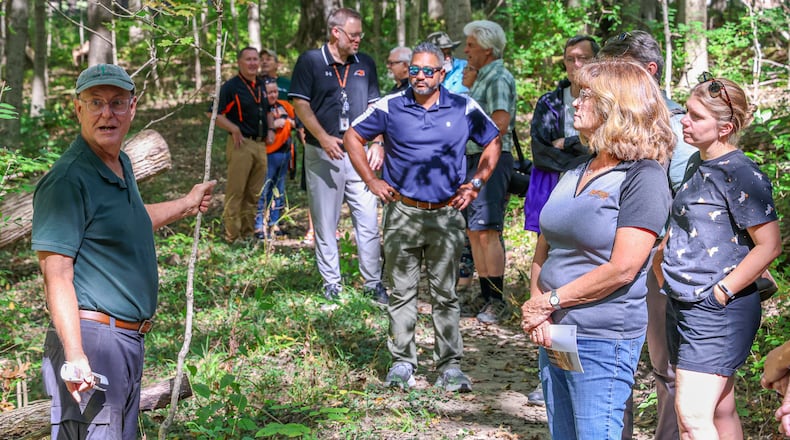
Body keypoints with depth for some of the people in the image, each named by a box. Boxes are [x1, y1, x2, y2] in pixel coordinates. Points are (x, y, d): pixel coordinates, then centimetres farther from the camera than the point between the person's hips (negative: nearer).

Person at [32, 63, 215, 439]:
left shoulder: (122, 164, 13)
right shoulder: (66, 180, -17)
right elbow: (56, 274, -22)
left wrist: (187, 204, 45)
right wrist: (74, 355, -30)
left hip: (130, 338, 10)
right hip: (92, 338, -10)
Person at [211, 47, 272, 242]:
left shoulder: (262, 86, 15)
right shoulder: (231, 86, -7)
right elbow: (213, 113, -11)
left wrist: (270, 129, 12)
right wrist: (234, 129, -18)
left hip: (261, 144, 7)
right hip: (241, 144, -7)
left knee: (253, 193, 13)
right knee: (235, 192, -7)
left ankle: (248, 232, 21)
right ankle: (232, 235, -4)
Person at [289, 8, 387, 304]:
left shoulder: (365, 64, 9)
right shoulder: (310, 61, -3)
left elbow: (374, 107, 12)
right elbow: (300, 105, -6)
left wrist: (377, 143, 0)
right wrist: (324, 138, -17)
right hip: (322, 155, -3)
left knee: (368, 221, 1)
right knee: (325, 222, 5)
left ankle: (373, 283, 9)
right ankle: (331, 283, 16)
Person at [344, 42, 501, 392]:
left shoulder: (464, 109, 3)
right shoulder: (390, 108, 1)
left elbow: (493, 143, 16)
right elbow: (353, 138, 10)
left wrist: (476, 183, 7)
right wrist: (372, 181, 4)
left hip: (447, 215, 0)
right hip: (402, 213, 0)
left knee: (445, 293, 4)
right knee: (402, 292, 6)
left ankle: (450, 366, 10)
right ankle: (402, 363, 16)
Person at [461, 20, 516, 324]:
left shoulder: (499, 79, -12)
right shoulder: (481, 78, 19)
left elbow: (500, 125, -21)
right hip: (473, 159, 10)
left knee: (487, 232, -12)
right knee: (473, 232, 10)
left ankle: (497, 301, -8)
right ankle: (485, 297, 16)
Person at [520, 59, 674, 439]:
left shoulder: (642, 177, -11)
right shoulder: (574, 174, 12)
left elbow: (621, 269, -19)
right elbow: (543, 253, 11)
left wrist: (550, 301, -12)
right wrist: (537, 312, -5)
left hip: (603, 339, -8)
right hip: (553, 333, 8)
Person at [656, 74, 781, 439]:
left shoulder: (741, 174, -15)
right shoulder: (696, 164, 11)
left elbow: (769, 245, -18)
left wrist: (720, 293, -16)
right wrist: (663, 269, 14)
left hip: (718, 312, -9)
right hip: (682, 307, 9)